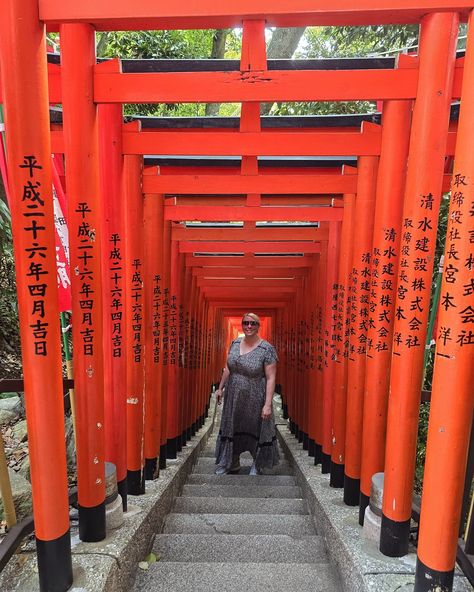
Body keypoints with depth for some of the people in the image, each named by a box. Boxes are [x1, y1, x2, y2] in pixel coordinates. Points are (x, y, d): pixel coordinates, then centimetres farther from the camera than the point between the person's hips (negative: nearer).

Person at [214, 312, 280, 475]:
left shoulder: (267, 349, -16)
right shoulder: (235, 343, 1)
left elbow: (271, 378, -17)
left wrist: (268, 404, -20)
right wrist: (220, 387, 14)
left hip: (255, 399, -5)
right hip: (234, 397, 5)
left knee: (256, 430, 11)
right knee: (231, 428, 16)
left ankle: (257, 465, 36)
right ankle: (231, 463, 37)